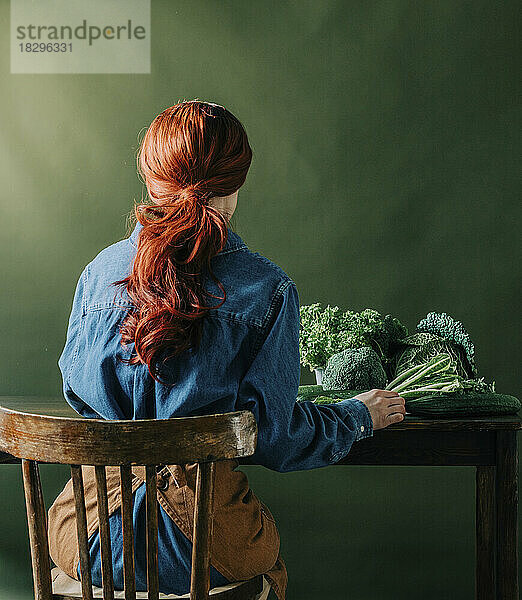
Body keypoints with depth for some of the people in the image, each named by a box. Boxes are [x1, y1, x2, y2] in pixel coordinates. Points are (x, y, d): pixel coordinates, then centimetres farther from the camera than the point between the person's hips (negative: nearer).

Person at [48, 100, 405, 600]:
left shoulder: (100, 271, -5)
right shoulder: (267, 289, -14)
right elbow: (272, 432, -10)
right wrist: (360, 415, 9)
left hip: (90, 537, 3)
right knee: (268, 559, 31)